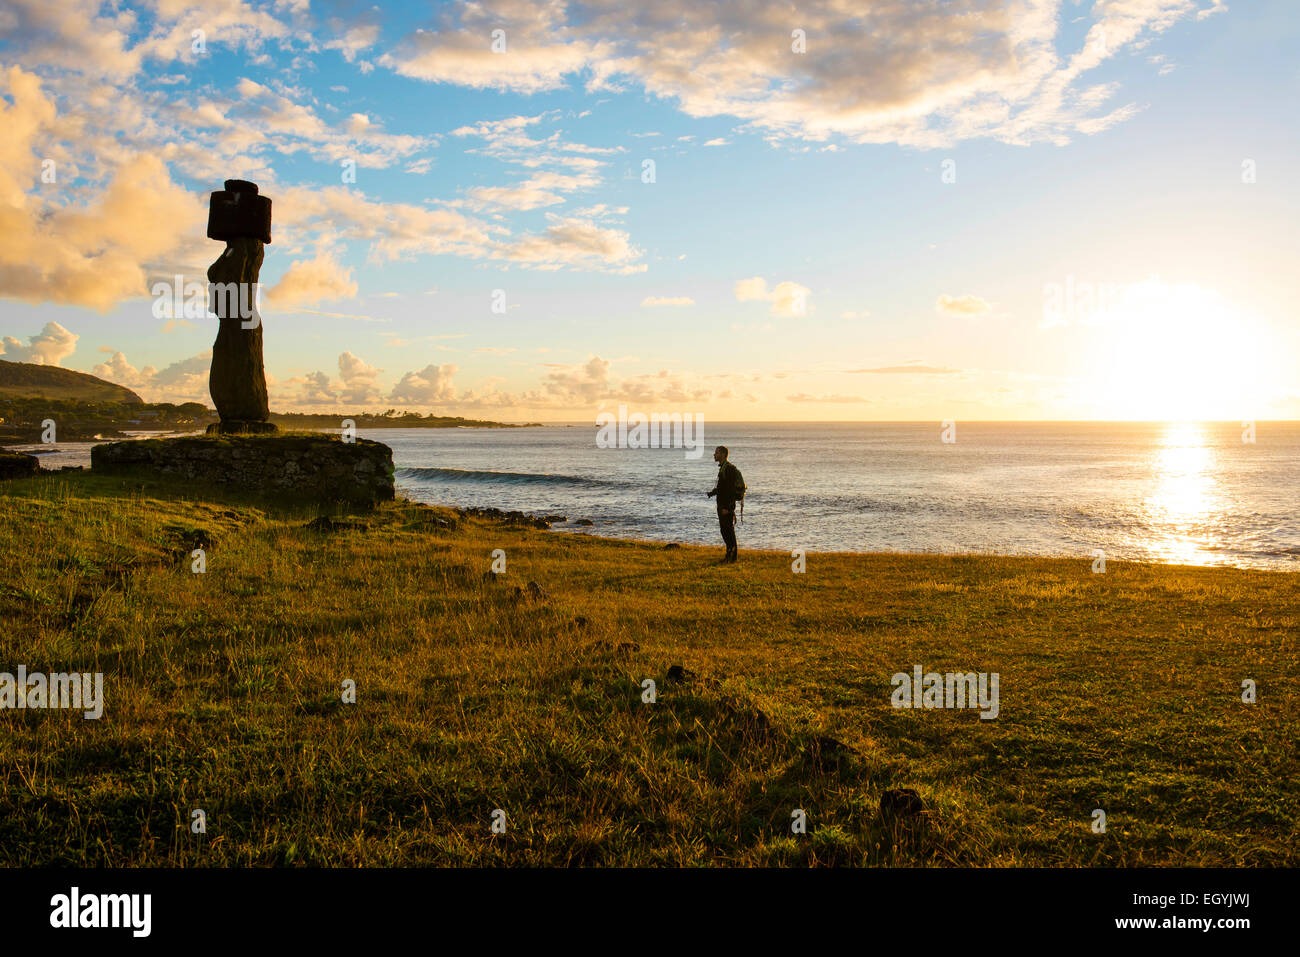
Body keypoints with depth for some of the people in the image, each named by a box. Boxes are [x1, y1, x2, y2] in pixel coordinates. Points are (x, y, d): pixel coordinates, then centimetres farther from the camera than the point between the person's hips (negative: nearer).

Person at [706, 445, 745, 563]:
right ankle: (729, 553, 19)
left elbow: (731, 489, -22)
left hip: (727, 505, -10)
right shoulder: (722, 468, 16)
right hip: (722, 504, 10)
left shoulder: (729, 468, -16)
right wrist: (713, 492, 9)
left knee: (728, 530, -6)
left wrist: (726, 507, -24)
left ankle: (732, 556, -2)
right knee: (724, 530, 13)